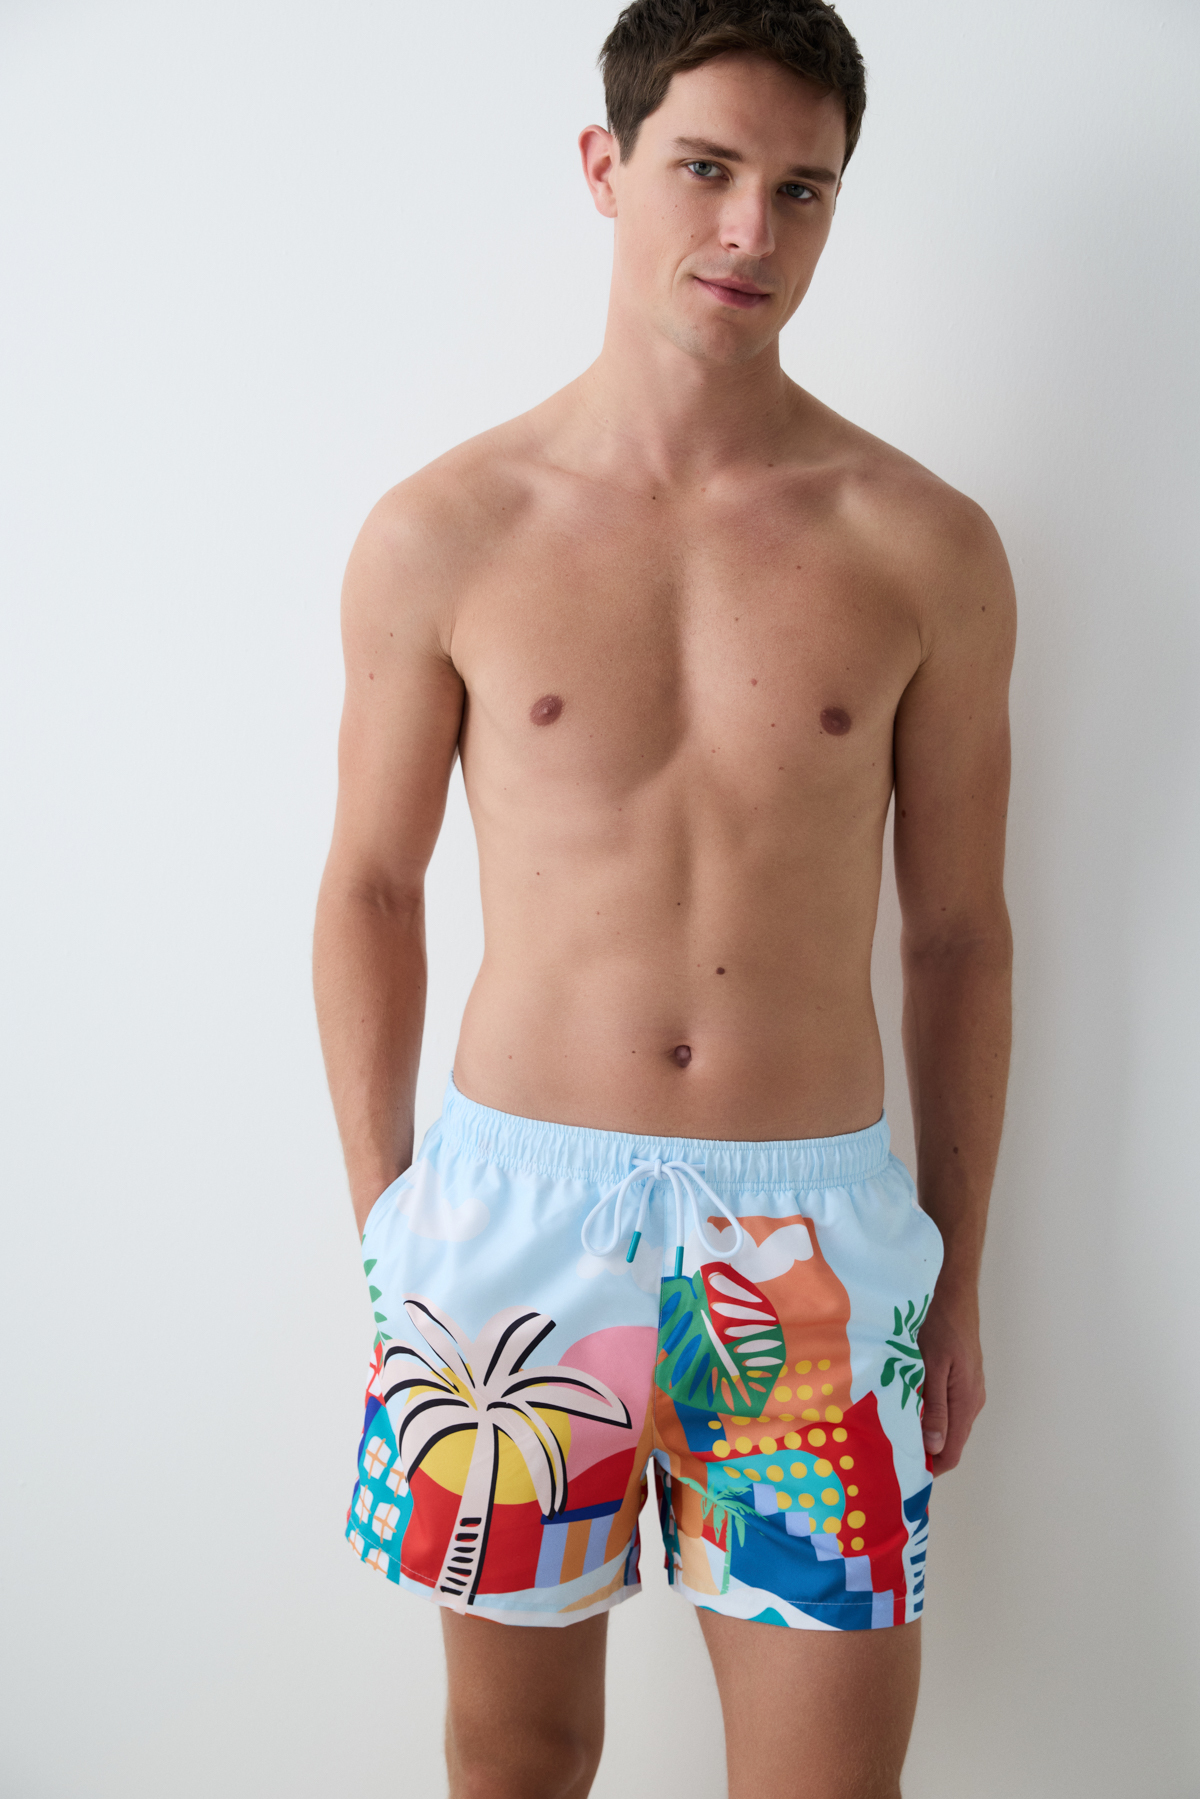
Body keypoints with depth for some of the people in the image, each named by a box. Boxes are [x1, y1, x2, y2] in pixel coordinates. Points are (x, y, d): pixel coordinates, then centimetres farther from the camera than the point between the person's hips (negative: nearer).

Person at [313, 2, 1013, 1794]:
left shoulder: (926, 550, 0)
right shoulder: (443, 533, -2)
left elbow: (959, 932, 5)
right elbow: (370, 888, 5)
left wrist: (957, 1275, 8)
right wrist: (384, 1219, 5)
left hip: (815, 1227, 1)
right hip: (514, 1198, 0)